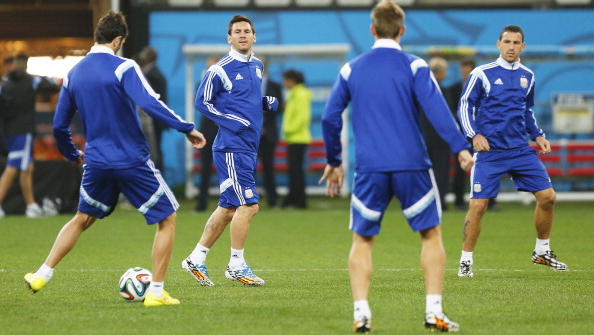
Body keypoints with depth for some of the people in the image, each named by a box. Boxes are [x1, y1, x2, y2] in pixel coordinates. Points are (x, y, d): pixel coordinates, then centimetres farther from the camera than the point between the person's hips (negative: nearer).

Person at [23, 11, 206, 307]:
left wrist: (72, 154, 30)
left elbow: (59, 125, 13)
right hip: (132, 161, -6)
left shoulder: (73, 74, 7)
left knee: (82, 219, 26)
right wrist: (186, 128, -19)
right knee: (167, 219, 6)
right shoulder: (123, 68, -11)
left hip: (96, 163, 6)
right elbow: (150, 104, -24)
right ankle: (156, 292, 0)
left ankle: (42, 275, 21)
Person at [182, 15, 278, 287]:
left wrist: (268, 102, 6)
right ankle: (236, 265, 0)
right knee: (248, 205, -11)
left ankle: (196, 259, 19)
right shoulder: (220, 70, -10)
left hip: (249, 148, 8)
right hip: (231, 148, -8)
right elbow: (202, 102, -6)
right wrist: (232, 121, -15)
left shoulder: (257, 65, 13)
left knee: (228, 207, 11)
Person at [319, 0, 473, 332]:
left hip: (369, 168, 2)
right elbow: (436, 107, -13)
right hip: (412, 165, -2)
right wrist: (460, 148, -18)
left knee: (362, 240, 11)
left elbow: (330, 118, 8)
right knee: (431, 233, 10)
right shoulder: (414, 66, 0)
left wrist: (334, 162, 19)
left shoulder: (351, 70, 8)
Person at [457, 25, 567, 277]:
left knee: (547, 197, 0)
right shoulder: (482, 74, -4)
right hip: (489, 150, -5)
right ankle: (466, 261, 3)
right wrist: (475, 135, -15)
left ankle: (542, 252, 19)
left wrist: (538, 135, 12)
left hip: (521, 150, 5)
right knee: (478, 205, -10)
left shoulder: (527, 76, 12)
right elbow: (465, 106, -2)